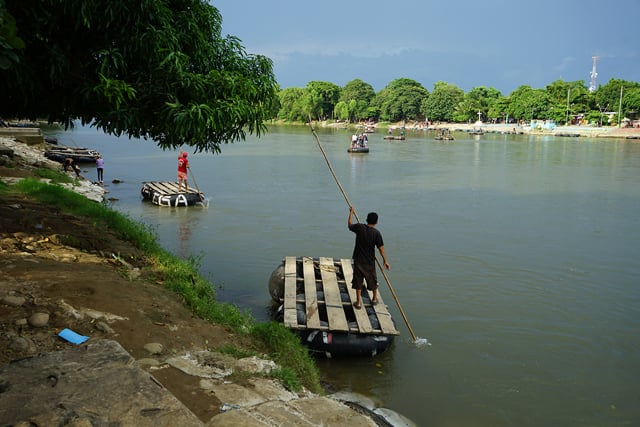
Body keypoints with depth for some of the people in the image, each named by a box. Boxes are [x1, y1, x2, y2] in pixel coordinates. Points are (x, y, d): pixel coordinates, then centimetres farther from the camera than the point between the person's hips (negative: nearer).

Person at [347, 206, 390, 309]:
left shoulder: (359, 227, -10)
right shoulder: (377, 233, -13)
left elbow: (350, 225, 11)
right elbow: (381, 248, -13)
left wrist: (351, 212, 24)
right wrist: (385, 261, -5)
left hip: (358, 260, 1)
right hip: (370, 262, 0)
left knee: (358, 281, 9)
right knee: (372, 280, 19)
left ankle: (358, 302, 13)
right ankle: (375, 298, 37)